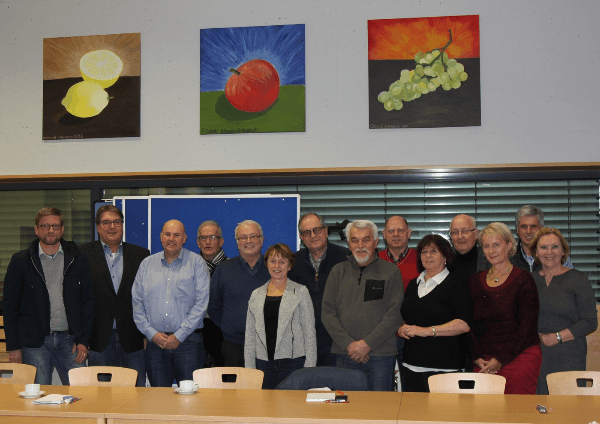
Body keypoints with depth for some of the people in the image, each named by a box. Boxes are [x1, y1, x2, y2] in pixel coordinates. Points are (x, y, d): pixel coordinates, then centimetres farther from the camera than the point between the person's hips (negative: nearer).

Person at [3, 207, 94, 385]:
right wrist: (13, 347, -1)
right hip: (34, 343, -1)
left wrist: (83, 340, 0)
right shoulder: (21, 261, 4)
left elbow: (88, 302, 7)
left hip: (69, 340, 1)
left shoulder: (78, 260, 7)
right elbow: (10, 306, 4)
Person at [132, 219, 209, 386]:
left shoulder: (197, 263, 2)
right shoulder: (147, 264, 12)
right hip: (155, 342, 3)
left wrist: (179, 336, -9)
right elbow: (137, 302, 10)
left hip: (188, 340, -3)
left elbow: (201, 303, -5)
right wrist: (152, 333, -2)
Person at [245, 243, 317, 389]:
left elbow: (310, 332, 1)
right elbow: (250, 336, 14)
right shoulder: (256, 295, 12)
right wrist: (249, 369, 7)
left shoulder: (300, 292, 4)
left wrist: (309, 371, -6)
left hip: (293, 362, -3)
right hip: (264, 365, 3)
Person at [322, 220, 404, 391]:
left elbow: (395, 314, -4)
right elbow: (327, 313, 5)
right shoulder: (338, 271, 11)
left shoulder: (390, 271, 4)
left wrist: (367, 344, -12)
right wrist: (349, 344, -8)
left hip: (380, 355, -2)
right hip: (345, 355, 2)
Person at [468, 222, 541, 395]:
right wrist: (476, 358, -4)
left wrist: (500, 359, -13)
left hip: (519, 357, -3)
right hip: (483, 363, 4)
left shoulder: (523, 280, -2)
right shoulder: (475, 281, 11)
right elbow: (470, 326, 11)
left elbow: (526, 327, -7)